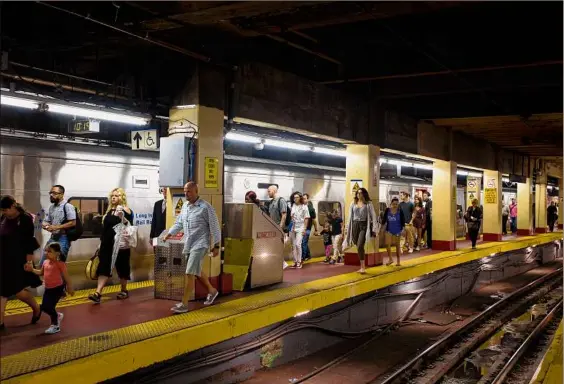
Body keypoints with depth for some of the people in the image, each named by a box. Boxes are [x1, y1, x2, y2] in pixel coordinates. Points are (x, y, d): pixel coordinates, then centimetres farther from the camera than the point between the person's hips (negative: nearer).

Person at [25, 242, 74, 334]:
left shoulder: (60, 263, -14)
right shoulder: (45, 262, 6)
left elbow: (66, 276, -11)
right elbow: (41, 273, 20)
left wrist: (70, 288, -9)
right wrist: (32, 269, 5)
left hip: (57, 288, -7)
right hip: (48, 289, 7)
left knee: (50, 307, -8)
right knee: (44, 307, 9)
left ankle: (55, 326, 12)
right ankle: (57, 316, 37)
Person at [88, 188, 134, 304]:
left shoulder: (126, 210, -6)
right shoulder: (109, 210, 14)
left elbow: (130, 227, -13)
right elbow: (105, 227, 18)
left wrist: (122, 218, -29)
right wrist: (101, 242, 19)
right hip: (107, 244, 6)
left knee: (122, 267, 6)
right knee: (103, 267, -4)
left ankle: (124, 291, 23)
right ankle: (97, 293, -11)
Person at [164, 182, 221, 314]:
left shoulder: (205, 207, -12)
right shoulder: (185, 205, 9)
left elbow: (214, 227, -10)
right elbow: (179, 222, 22)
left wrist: (216, 245, -10)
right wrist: (170, 233, 13)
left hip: (200, 244, -8)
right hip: (188, 244, 8)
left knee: (190, 273, -11)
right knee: (197, 271, 18)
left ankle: (184, 304, -6)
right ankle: (212, 291, 38)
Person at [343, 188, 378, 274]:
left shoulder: (368, 204, 1)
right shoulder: (353, 204, 10)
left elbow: (373, 216, -1)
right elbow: (350, 217, 12)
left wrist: (374, 229, -6)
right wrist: (347, 229, 10)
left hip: (364, 226, -4)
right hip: (355, 225, 4)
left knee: (360, 246, -18)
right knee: (358, 247, 8)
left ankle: (363, 267, -15)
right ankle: (362, 266, 20)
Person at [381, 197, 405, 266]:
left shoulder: (400, 211, -7)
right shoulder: (387, 210, -4)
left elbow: (403, 221, -3)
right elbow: (384, 219, 4)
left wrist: (403, 230, -7)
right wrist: (383, 227, 2)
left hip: (397, 230, -1)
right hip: (389, 230, 1)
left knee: (397, 245, 9)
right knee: (387, 244, -12)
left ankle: (398, 261, 20)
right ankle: (390, 259, 5)